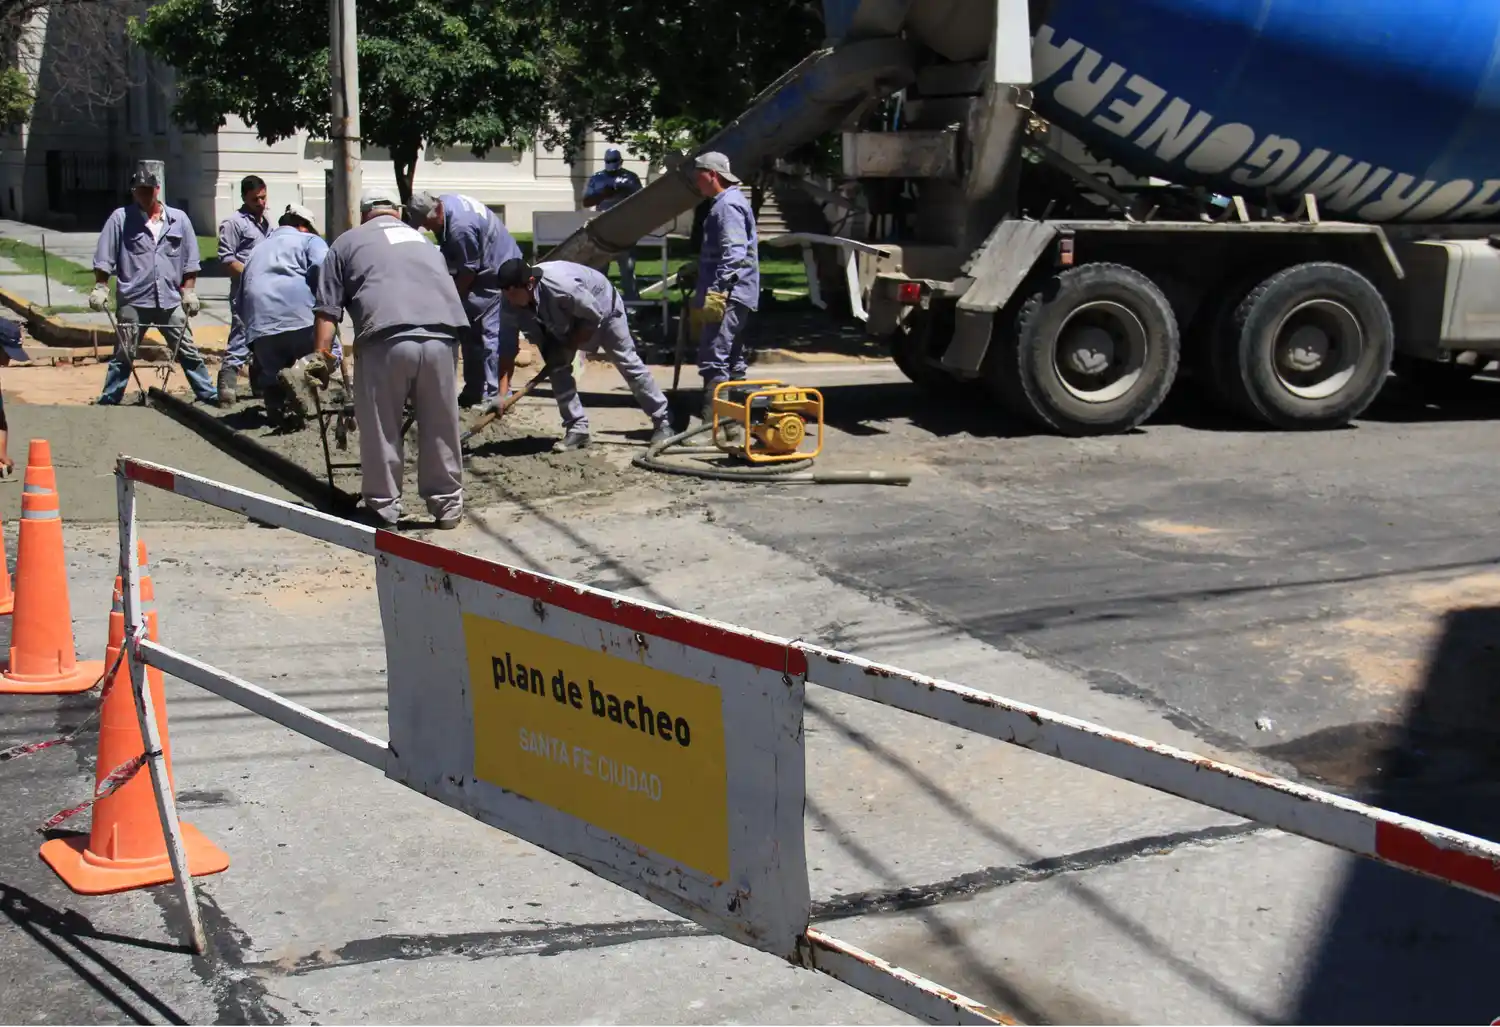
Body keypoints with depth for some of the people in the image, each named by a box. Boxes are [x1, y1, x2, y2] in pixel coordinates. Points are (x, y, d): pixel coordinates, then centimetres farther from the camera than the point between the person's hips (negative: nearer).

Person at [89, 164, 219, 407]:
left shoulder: (178, 219, 7)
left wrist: (189, 290, 5)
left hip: (171, 302, 2)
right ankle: (108, 400, 10)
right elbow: (104, 258, 1)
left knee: (188, 351, 7)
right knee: (123, 356, 3)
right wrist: (100, 287, -7)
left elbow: (190, 261, 10)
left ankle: (209, 395, 13)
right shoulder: (121, 218, 1)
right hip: (133, 301, -1)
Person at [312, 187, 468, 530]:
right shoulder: (423, 239, 33)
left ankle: (384, 506, 16)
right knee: (441, 429, 14)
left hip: (386, 338, -3)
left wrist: (323, 353, 9)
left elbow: (327, 309, 11)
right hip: (441, 337, 3)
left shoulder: (347, 242, 20)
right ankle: (447, 504, 22)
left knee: (381, 431, 9)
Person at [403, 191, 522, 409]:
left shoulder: (460, 228, -30)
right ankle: (475, 390, 20)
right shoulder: (444, 202, 0)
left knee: (498, 338, -13)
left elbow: (468, 272, -19)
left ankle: (499, 396, -16)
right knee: (472, 335, 13)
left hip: (498, 277, -11)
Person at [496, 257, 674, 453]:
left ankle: (662, 422, 14)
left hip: (603, 307, -5)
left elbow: (593, 316, -32)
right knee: (558, 368, -9)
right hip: (566, 321, 5)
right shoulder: (515, 303, -27)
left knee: (628, 363, 2)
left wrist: (569, 347, -27)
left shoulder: (560, 285, -46)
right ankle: (577, 429, 0)